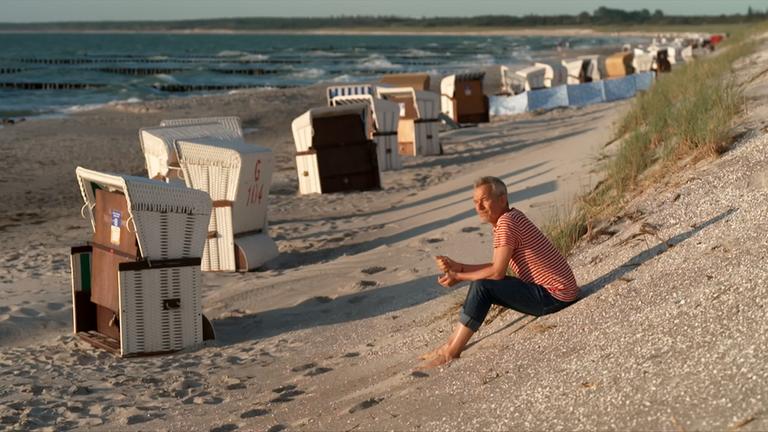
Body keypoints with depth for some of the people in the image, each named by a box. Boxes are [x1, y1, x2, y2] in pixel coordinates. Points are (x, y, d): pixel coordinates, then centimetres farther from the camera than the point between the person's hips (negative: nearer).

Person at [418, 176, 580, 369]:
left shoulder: (506, 223, -18)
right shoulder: (511, 216, 11)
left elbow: (497, 272, -19)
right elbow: (496, 267, 10)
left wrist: (458, 277, -8)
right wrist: (457, 267, 1)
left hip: (554, 296, -10)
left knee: (482, 286, -16)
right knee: (482, 285, 10)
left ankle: (451, 352, -10)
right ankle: (451, 346, 8)